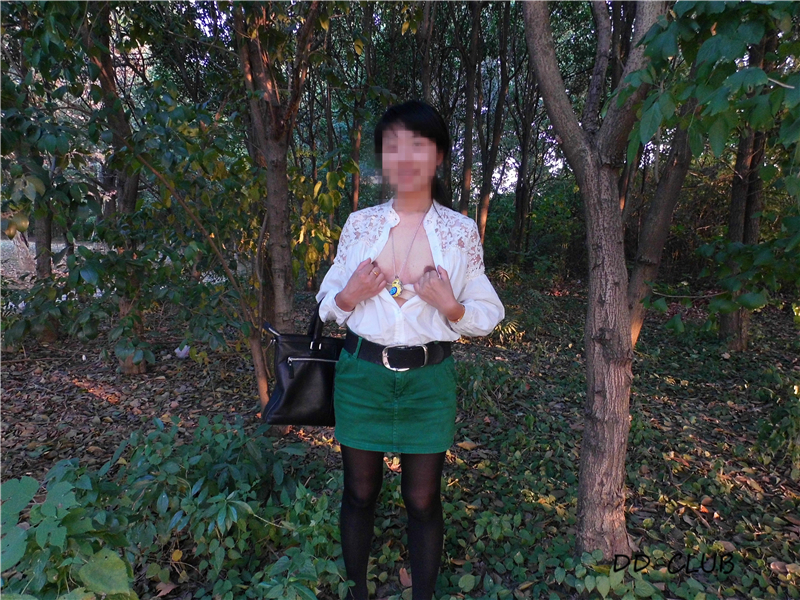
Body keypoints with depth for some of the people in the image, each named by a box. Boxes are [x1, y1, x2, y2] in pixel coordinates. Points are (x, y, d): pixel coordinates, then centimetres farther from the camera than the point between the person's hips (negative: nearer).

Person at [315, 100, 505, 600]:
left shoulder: (462, 230, -4)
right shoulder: (360, 224, -1)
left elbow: (489, 316, 1)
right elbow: (327, 306, 7)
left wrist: (450, 307, -19)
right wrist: (350, 296, -15)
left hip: (429, 380, -1)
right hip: (362, 373, 1)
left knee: (423, 501, 12)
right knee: (360, 493, 16)